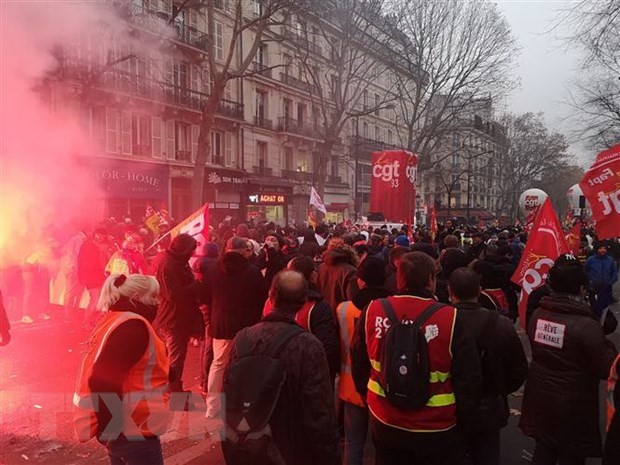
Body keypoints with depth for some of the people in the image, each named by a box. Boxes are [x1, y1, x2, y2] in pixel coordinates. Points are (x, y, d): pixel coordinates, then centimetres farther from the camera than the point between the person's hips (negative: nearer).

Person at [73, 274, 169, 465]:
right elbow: (103, 381, -28)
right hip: (129, 429, -10)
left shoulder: (114, 320, 11)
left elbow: (102, 375, 15)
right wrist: (111, 427, -19)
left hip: (122, 425, 10)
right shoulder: (132, 326, -21)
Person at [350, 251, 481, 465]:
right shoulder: (450, 319, -21)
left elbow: (359, 364, 3)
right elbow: (468, 379, -13)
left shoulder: (373, 311, -11)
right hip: (435, 430, -3)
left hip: (384, 423, 3)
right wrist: (464, 420, 4)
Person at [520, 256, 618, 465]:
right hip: (572, 406, -5)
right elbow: (608, 369, -16)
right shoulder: (586, 326, -24)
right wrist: (606, 343, -1)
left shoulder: (537, 315, -6)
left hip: (540, 398, 5)